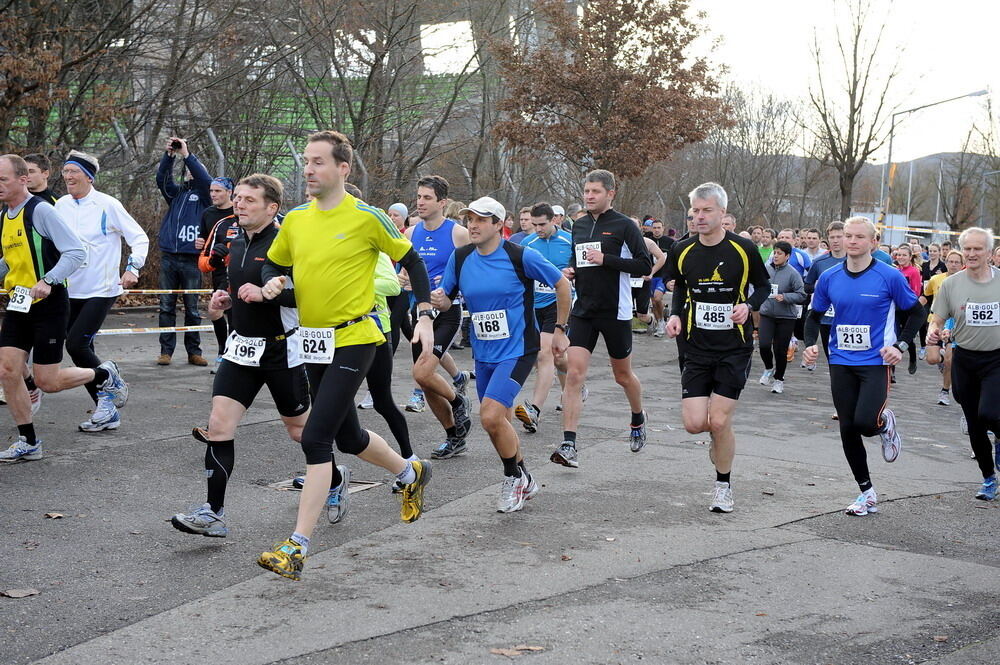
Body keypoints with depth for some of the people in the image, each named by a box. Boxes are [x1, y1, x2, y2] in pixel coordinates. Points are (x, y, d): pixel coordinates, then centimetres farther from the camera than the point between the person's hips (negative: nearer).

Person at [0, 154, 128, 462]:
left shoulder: (40, 210, -14)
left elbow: (76, 251, -20)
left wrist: (48, 281, -30)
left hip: (48, 304, -7)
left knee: (47, 381, -3)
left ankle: (105, 375, 23)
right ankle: (28, 442, 11)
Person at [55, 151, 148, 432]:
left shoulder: (107, 205, -8)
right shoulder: (61, 205, 7)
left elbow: (140, 238, -5)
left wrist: (132, 267, -19)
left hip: (102, 290, -6)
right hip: (71, 290, 6)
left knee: (76, 344, -17)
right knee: (82, 351, 6)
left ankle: (106, 397, 1)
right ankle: (107, 411, 16)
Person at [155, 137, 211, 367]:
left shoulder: (202, 194, 6)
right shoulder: (176, 192, 15)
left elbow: (206, 180, -13)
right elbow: (162, 178, 0)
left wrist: (187, 155, -14)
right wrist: (168, 155, -13)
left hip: (191, 259, -3)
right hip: (169, 257, 3)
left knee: (192, 309, 4)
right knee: (166, 307, 3)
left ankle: (194, 351, 11)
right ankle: (166, 351, 7)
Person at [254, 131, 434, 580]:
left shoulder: (366, 217, -10)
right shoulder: (295, 219, 5)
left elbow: (411, 261, 0)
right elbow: (273, 265, 19)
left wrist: (424, 315, -6)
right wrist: (271, 284, -4)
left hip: (352, 340, -7)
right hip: (313, 341, 7)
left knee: (316, 438, -14)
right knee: (348, 437, 19)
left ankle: (296, 547, -10)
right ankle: (411, 472, 47)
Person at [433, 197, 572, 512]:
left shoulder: (522, 256, -12)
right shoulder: (460, 258, 1)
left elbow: (562, 284, -1)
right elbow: (447, 299, 11)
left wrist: (560, 329, 2)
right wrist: (440, 300, -13)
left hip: (517, 350, -6)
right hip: (484, 354, 6)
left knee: (491, 416, -19)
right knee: (497, 423, 12)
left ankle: (514, 477, 5)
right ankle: (523, 482, 34)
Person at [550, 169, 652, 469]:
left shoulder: (624, 225, -7)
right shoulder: (579, 226, 10)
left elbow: (645, 265, -12)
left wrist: (605, 259, -20)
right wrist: (571, 270, 3)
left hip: (616, 311, -4)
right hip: (583, 310, 4)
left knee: (623, 375, 14)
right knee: (574, 374, -10)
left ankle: (638, 419, 44)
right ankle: (569, 445, -14)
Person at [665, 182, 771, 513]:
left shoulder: (744, 249, -8)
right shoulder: (682, 251, 1)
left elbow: (763, 286, 6)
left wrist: (748, 306, -14)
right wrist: (675, 314, 1)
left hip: (735, 349, -3)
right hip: (697, 347, 3)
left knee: (719, 422, -7)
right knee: (694, 423, -7)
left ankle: (723, 484, 17)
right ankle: (721, 437, 31)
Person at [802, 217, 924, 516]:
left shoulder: (890, 276, -7)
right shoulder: (829, 278, 3)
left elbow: (916, 312, 3)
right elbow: (815, 316, 15)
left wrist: (900, 346, -7)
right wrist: (810, 344, -2)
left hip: (876, 362, -4)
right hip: (841, 363, 4)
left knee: (865, 422, -21)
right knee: (847, 429, 4)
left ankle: (885, 424, 19)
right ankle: (867, 492, 19)